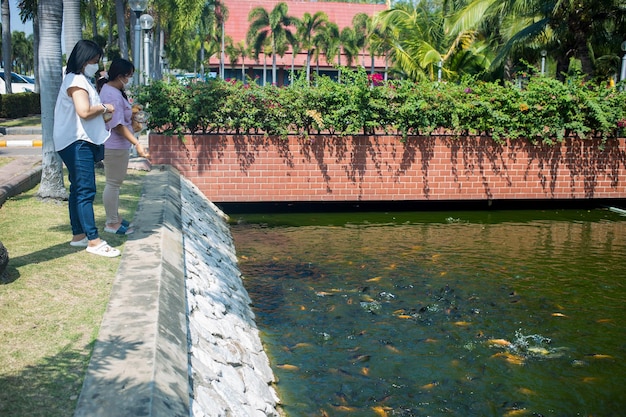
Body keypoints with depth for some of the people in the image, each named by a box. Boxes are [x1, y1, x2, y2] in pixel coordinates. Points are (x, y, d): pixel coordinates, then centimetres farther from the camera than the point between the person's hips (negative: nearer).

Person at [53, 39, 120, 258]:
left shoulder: (78, 80, 20)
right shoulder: (77, 81, -13)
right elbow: (84, 111, -25)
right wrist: (104, 107, -10)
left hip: (80, 142, 11)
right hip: (78, 143, -11)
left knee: (78, 190, 13)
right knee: (86, 190, -13)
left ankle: (78, 235, 20)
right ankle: (94, 241, -13)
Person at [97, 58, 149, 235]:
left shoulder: (113, 91, 14)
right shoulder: (112, 95, -20)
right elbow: (118, 124, -26)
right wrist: (137, 143, -28)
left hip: (117, 145, 11)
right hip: (114, 146, -11)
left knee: (115, 182, 18)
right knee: (113, 183, -3)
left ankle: (114, 217, 28)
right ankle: (112, 223, 5)